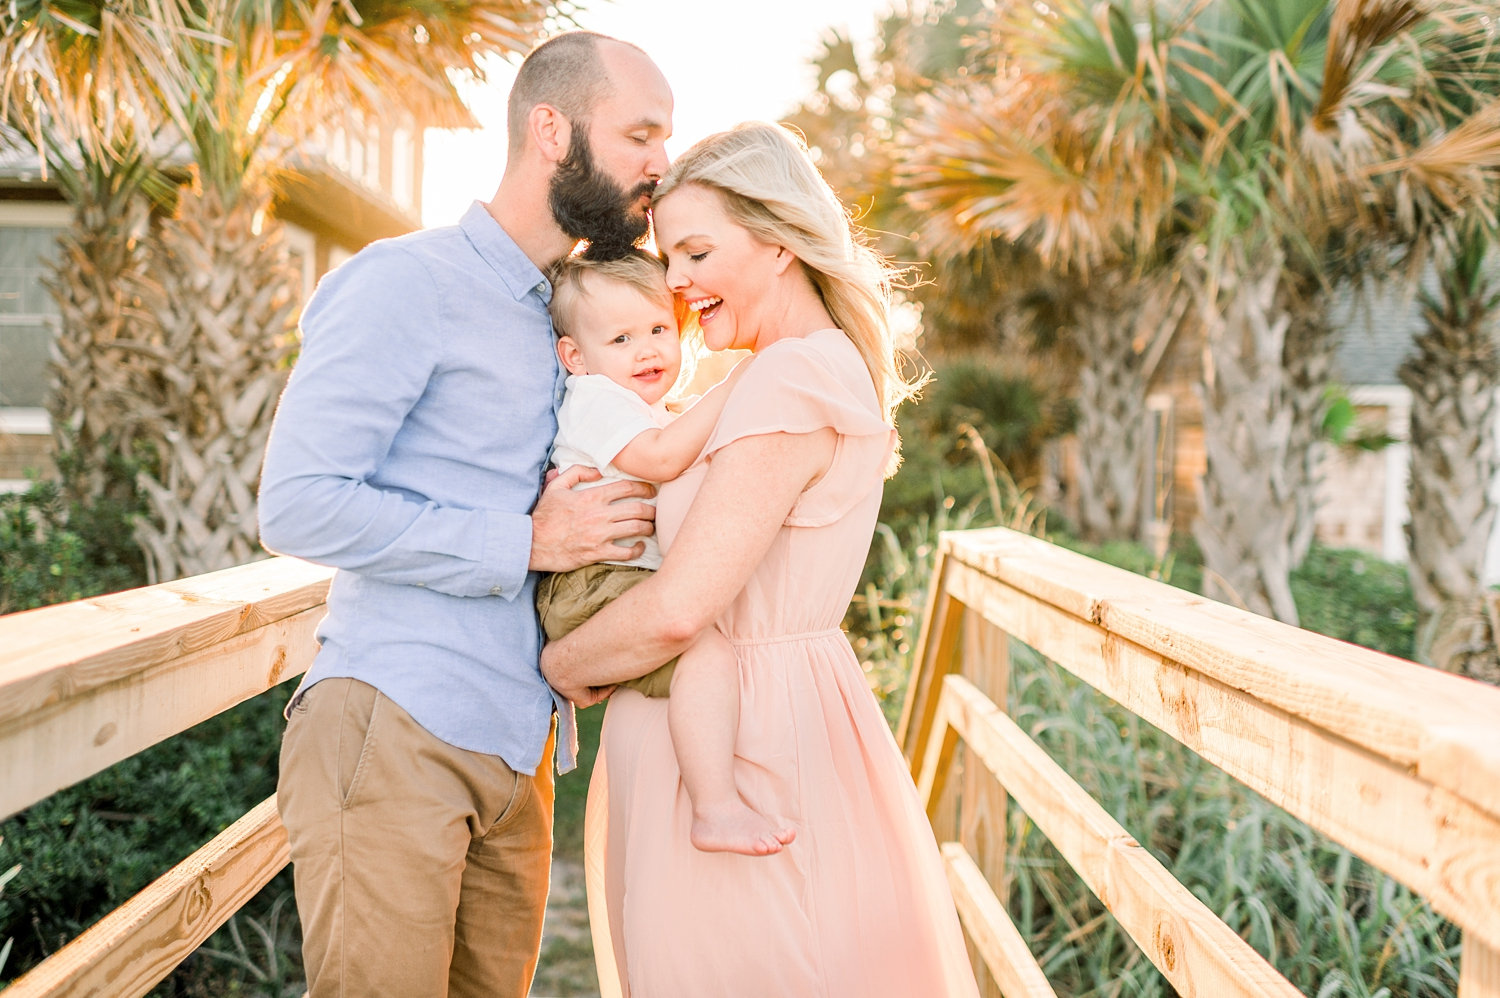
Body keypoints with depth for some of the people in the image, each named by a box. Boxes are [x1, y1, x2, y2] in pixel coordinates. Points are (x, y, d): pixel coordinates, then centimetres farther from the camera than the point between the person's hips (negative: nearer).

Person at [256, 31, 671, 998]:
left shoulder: (569, 314, 19)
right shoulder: (406, 282, -7)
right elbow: (298, 503, -15)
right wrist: (525, 542, -15)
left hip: (515, 744, 8)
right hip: (394, 733, -7)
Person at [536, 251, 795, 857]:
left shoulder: (651, 411, 24)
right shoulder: (596, 398, -8)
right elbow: (659, 458, -23)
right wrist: (728, 391, -21)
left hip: (632, 583, 11)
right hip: (591, 587, -11)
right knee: (708, 654, -32)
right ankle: (716, 809, -36)